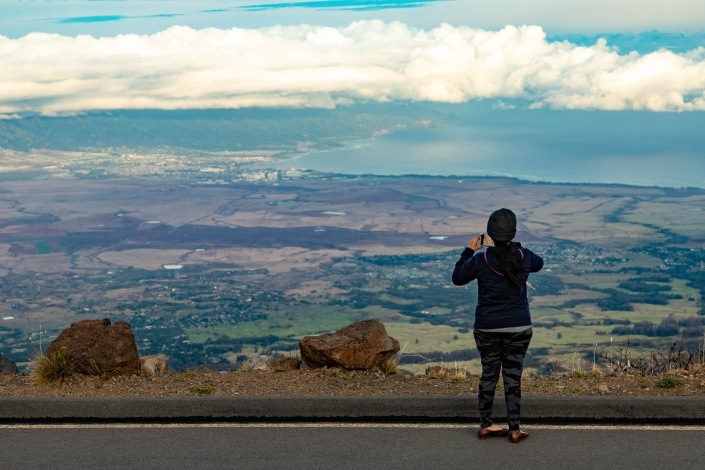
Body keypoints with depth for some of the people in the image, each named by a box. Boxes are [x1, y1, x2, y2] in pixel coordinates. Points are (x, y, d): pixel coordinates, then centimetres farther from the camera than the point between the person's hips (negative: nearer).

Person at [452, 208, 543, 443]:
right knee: (513, 377, 6)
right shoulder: (524, 257, -7)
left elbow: (457, 278, 4)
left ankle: (486, 425, 21)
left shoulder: (480, 260, -12)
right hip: (518, 327, 0)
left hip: (487, 328, 0)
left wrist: (469, 251, 12)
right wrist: (514, 247, 24)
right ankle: (514, 429, 9)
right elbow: (538, 264, 18)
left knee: (488, 374, 13)